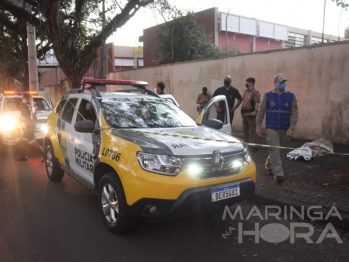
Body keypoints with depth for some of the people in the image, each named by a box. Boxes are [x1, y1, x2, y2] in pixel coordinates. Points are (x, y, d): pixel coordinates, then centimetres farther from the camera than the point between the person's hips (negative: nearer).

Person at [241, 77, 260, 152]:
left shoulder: (255, 92, -12)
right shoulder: (245, 91, 15)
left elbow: (257, 102, -22)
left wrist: (255, 111, -33)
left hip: (250, 113, -9)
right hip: (244, 113, 9)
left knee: (253, 130, -6)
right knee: (245, 130, 16)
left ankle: (255, 146, -3)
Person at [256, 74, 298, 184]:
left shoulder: (291, 96, -1)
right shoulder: (268, 96, -2)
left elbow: (294, 113, -2)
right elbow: (261, 112, 2)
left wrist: (291, 128, -12)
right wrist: (258, 126, 0)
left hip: (284, 129, 2)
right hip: (271, 128, -2)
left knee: (276, 150, 14)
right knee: (275, 150, -9)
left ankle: (269, 166, 37)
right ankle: (278, 174, -8)